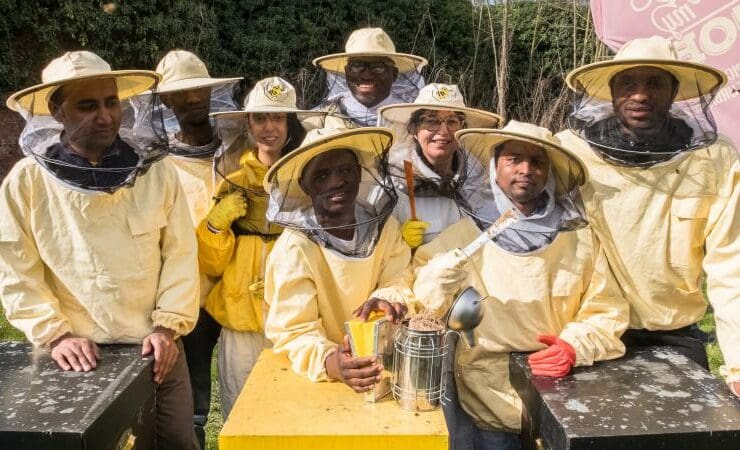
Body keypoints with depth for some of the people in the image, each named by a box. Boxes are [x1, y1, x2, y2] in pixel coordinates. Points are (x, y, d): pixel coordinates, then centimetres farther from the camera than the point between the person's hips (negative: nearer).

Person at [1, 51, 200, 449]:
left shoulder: (156, 170, -3)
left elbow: (180, 255, -2)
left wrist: (168, 326, -8)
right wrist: (56, 334, -10)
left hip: (155, 349, 1)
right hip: (77, 356, -1)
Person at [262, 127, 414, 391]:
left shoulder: (384, 225, -5)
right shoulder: (294, 248, -17)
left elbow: (400, 282, -1)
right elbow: (294, 331, -17)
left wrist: (387, 299, -24)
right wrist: (328, 362, -36)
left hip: (382, 360, 2)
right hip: (316, 378, -1)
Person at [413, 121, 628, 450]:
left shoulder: (581, 238, 4)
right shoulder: (463, 235, -1)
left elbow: (606, 311, 4)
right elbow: (419, 302, -2)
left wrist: (574, 347, -14)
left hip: (563, 393, 2)